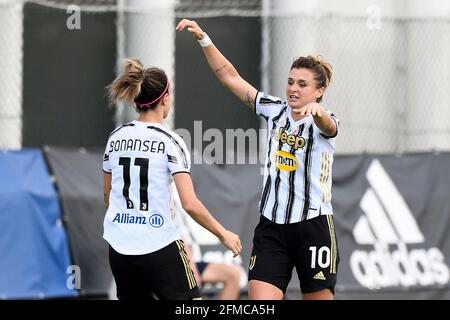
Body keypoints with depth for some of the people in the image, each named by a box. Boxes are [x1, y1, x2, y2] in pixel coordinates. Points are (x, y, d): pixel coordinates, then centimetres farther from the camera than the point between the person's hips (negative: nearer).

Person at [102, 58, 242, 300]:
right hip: (159, 247, -6)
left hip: (118, 248, 6)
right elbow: (190, 204, -15)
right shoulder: (169, 142, -10)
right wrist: (223, 234, -2)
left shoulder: (116, 138, 7)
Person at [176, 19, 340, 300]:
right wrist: (203, 39, -2)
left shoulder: (324, 123, -8)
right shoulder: (276, 111, 7)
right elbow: (230, 76, 7)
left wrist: (315, 110, -57)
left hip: (313, 227, -4)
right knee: (259, 305, -9)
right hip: (271, 226, 4)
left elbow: (327, 125, -34)